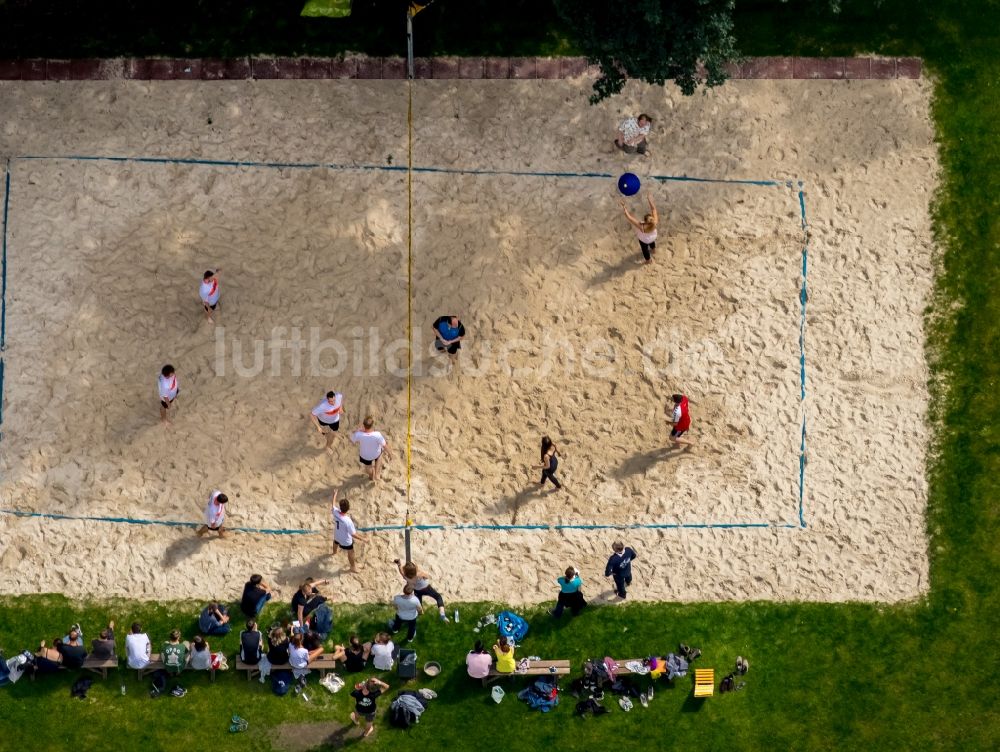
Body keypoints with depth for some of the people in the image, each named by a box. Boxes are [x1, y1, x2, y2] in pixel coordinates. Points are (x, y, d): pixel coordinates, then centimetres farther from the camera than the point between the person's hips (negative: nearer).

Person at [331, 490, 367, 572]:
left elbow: (334, 505, -3)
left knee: (336, 542, 41)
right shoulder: (348, 521, -43)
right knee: (350, 552, 22)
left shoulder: (335, 512, -29)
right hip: (346, 541, -6)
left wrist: (335, 495, 15)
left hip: (337, 536, 6)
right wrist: (363, 539, -22)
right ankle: (353, 567, 44)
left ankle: (334, 552, 74)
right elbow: (353, 534, -35)